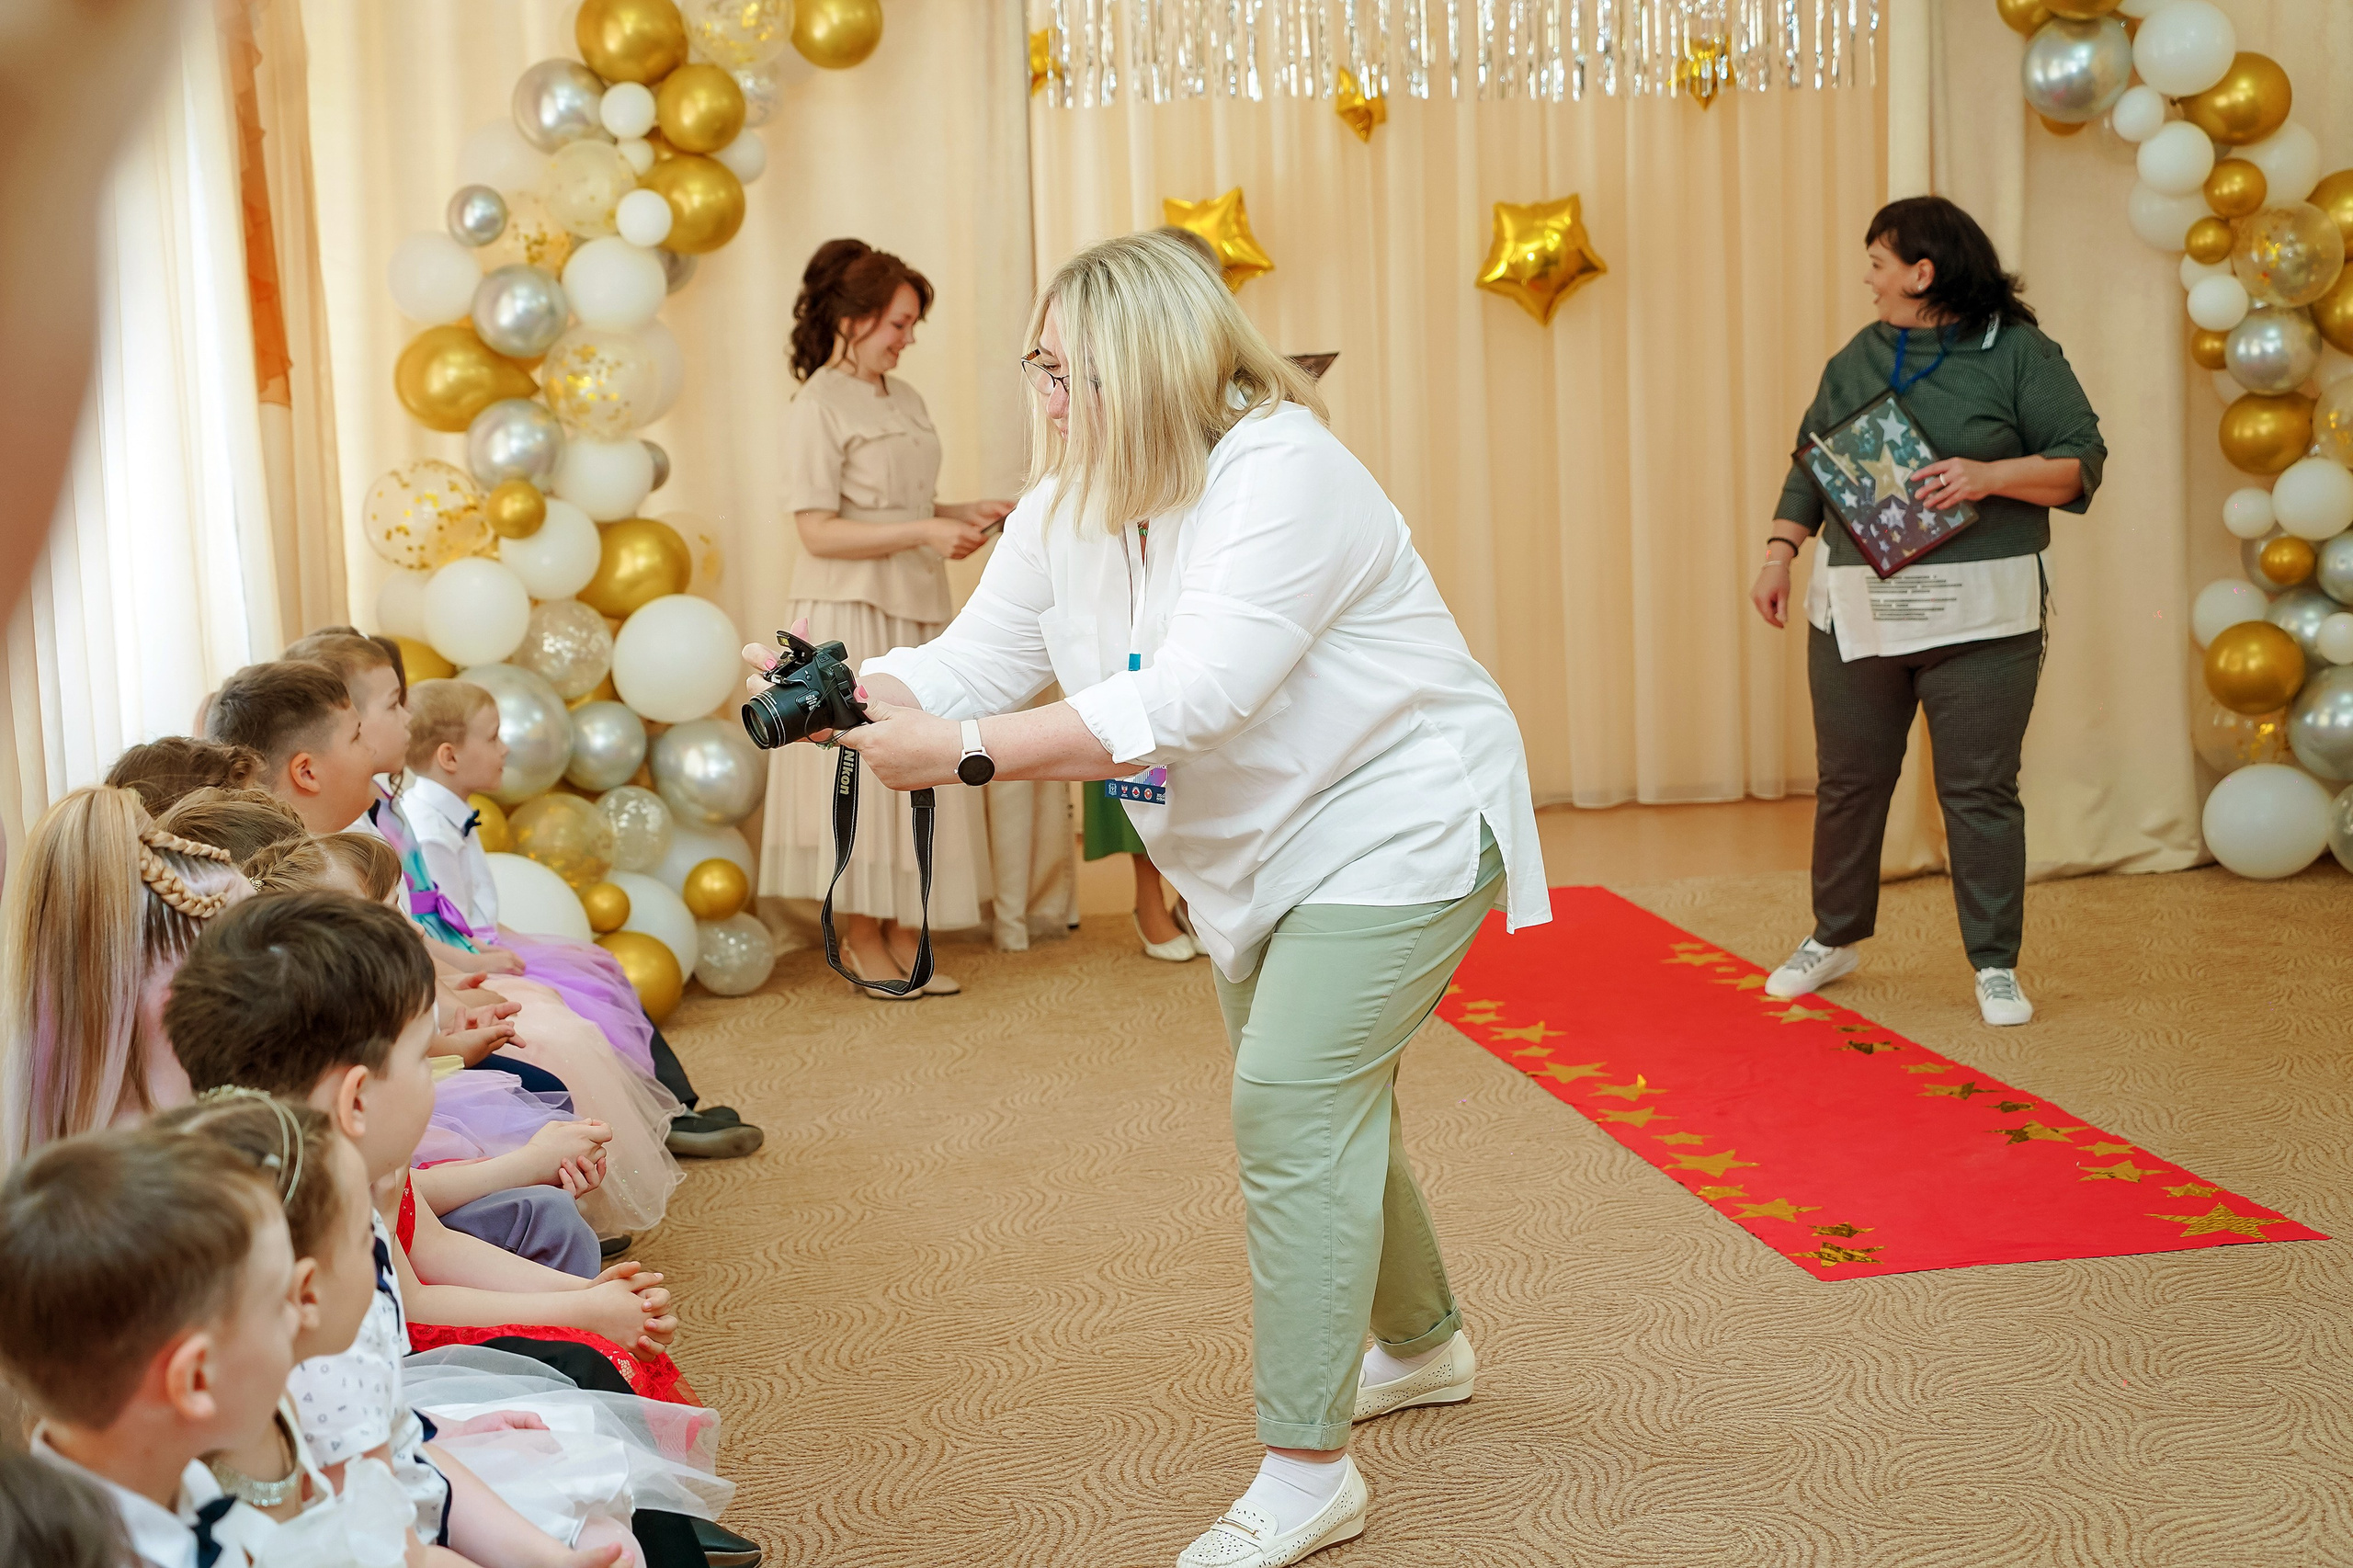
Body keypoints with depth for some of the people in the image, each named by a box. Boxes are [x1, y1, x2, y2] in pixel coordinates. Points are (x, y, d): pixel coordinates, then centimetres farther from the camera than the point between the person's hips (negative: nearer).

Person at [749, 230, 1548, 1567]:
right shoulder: (1067, 510, 1)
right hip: (1270, 849, 9)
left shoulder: (1283, 473, -28)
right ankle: (1422, 1346, 47)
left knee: (1293, 1101, -19)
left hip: (1401, 824, -9)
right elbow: (975, 663, -3)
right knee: (1323, 1104, 21)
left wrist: (964, 752, -40)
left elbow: (1190, 699, -37)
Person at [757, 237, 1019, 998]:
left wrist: (965, 515, 3)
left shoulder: (906, 400, 13)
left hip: (916, 610, 7)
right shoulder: (817, 407, -11)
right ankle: (861, 940, 8)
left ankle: (903, 934, 13)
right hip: (850, 613, -7)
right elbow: (818, 533, -17)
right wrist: (923, 533, -20)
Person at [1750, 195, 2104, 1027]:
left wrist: (1989, 475, -19)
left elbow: (2081, 461, -5)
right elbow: (1811, 462, 18)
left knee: (1979, 792, -2)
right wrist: (1779, 552, 8)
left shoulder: (2019, 353, -2)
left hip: (1979, 616, -4)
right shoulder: (1855, 359, 13)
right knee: (1848, 780, 11)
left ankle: (1995, 966, 9)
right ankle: (1835, 936, 28)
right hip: (1856, 610, 5)